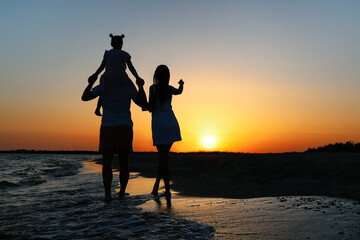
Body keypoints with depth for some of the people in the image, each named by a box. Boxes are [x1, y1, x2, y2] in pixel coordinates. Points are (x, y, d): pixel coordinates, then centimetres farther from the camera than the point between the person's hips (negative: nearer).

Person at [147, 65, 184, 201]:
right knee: (163, 155, 11)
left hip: (159, 126, -4)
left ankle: (167, 190, -4)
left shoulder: (153, 88, -6)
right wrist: (181, 84, 52)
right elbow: (179, 91, 32)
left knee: (163, 156, -1)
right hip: (171, 124, 4)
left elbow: (150, 109, -11)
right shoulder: (170, 89, 7)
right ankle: (156, 187, 18)